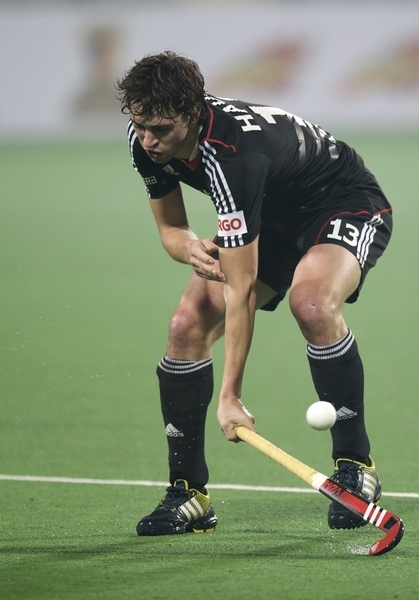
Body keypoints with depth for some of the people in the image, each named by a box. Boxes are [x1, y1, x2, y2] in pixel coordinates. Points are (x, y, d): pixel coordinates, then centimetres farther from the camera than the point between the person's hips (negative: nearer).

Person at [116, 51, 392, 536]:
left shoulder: (231, 153, -40)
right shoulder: (147, 142, -16)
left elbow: (241, 288, -38)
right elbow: (170, 228, 1)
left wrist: (230, 397, -38)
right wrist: (189, 248, -26)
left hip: (346, 208, -8)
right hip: (271, 220, 8)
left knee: (310, 302, -37)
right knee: (188, 324, -10)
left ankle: (355, 464, -21)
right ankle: (188, 493, 0)